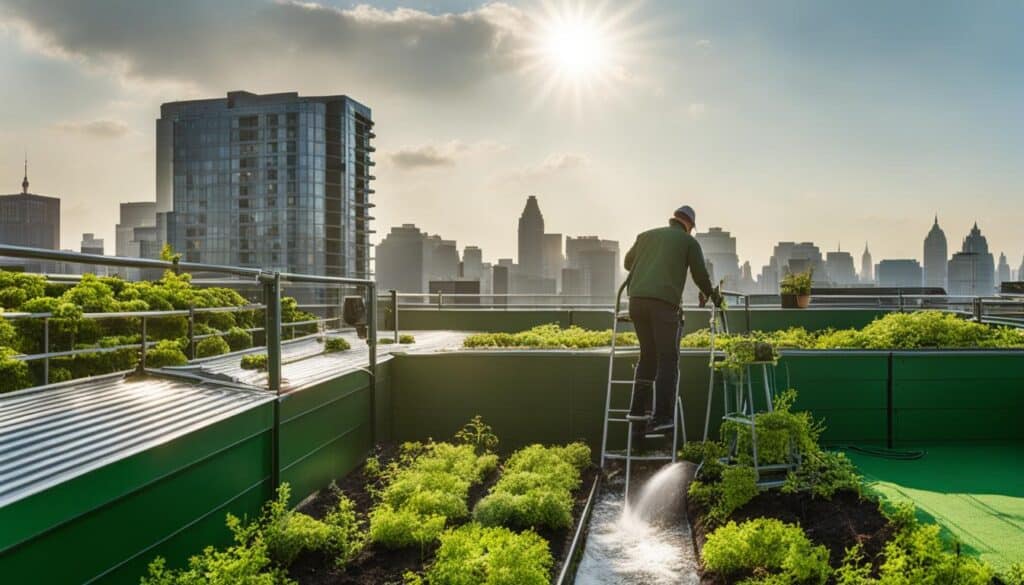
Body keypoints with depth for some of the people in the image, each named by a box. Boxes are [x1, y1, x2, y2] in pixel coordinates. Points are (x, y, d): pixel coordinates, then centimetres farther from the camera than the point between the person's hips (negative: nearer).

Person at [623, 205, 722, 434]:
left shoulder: (646, 235, 23)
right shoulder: (689, 241, 12)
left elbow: (628, 262, 34)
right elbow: (700, 276, 14)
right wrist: (713, 296, 32)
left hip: (637, 299, 5)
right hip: (664, 302, -4)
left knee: (648, 354, 18)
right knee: (667, 359, 2)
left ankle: (638, 408, 15)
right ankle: (661, 417, -4)